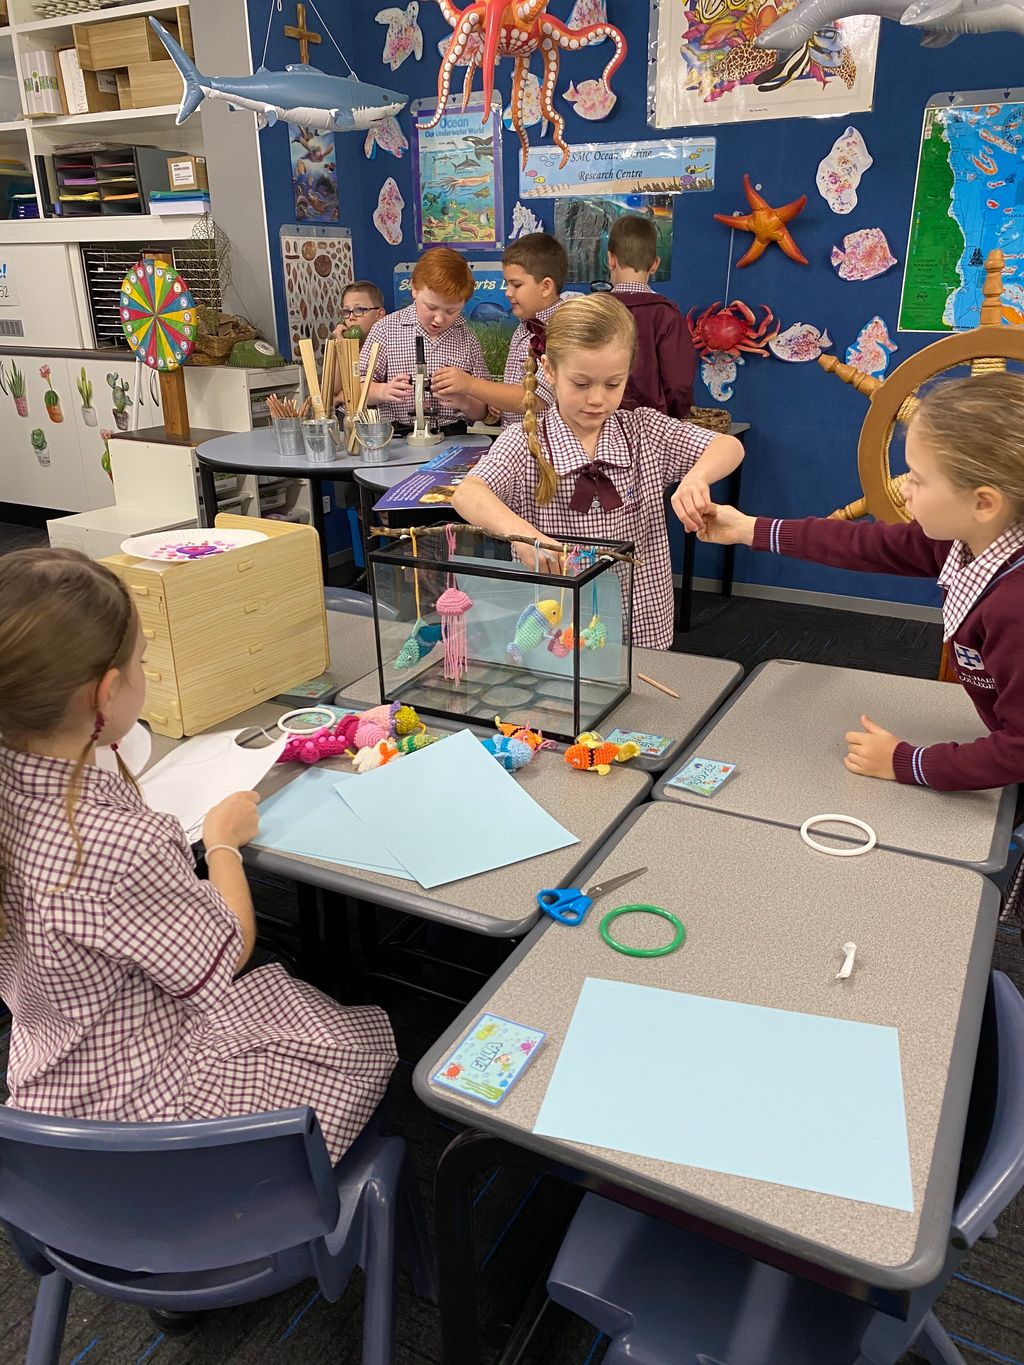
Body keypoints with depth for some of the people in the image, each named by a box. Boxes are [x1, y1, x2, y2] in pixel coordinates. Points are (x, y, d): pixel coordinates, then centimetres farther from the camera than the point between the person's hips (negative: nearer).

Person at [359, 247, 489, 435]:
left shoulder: (467, 339, 8)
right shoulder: (386, 330, 3)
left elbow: (481, 412, 10)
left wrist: (465, 402, -12)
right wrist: (382, 391, -16)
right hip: (397, 440, -2)